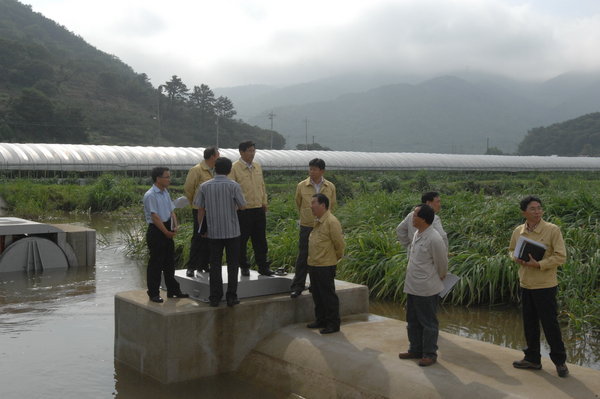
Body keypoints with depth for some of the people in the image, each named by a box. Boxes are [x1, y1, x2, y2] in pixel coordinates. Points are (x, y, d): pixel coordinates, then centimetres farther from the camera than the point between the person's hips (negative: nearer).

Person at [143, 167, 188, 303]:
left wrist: (175, 227, -2)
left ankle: (173, 290, 25)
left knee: (169, 262, 15)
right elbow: (155, 217, -18)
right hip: (156, 232, -8)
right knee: (155, 263, -1)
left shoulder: (165, 193, 11)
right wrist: (166, 232, -17)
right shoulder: (150, 195, -15)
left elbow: (171, 211, 14)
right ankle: (153, 293, 9)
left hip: (167, 232, 8)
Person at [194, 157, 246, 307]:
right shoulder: (234, 186, -7)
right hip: (232, 231, -2)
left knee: (215, 265, 9)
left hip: (213, 232, 2)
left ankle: (215, 297, 9)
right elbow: (242, 206, -2)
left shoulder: (205, 186, 0)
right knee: (233, 264, 7)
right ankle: (231, 297, 7)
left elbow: (200, 209, 5)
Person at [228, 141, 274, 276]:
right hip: (243, 211, -5)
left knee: (260, 240, 10)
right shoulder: (234, 168, -8)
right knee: (242, 241, 4)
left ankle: (263, 266, 18)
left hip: (259, 209, 6)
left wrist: (264, 202, 15)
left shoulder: (257, 166, 12)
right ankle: (244, 267, 16)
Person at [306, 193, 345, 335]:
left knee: (328, 295, 0)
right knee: (317, 294, 17)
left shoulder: (331, 222, -17)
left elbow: (339, 243, -14)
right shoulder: (318, 221, 12)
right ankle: (320, 320, 30)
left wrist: (337, 257, -1)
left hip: (326, 266, -9)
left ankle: (333, 324, 10)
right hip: (313, 264, 9)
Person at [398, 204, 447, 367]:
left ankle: (429, 354, 18)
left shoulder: (434, 239, -21)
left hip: (426, 289, -9)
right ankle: (415, 350, 34)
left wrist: (439, 278, 5)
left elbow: (442, 263, -10)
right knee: (412, 321, 20)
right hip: (412, 286, 9)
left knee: (428, 323, 5)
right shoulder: (417, 234, 6)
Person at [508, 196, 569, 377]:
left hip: (545, 286, -5)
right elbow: (512, 250, 19)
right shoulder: (518, 231, 3)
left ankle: (559, 361, 20)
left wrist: (539, 264, -22)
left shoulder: (552, 230, -12)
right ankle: (532, 359, 30)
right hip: (526, 285, 5)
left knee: (550, 324, 2)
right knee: (529, 324, 15)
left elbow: (561, 256, -14)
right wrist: (516, 258, -4)